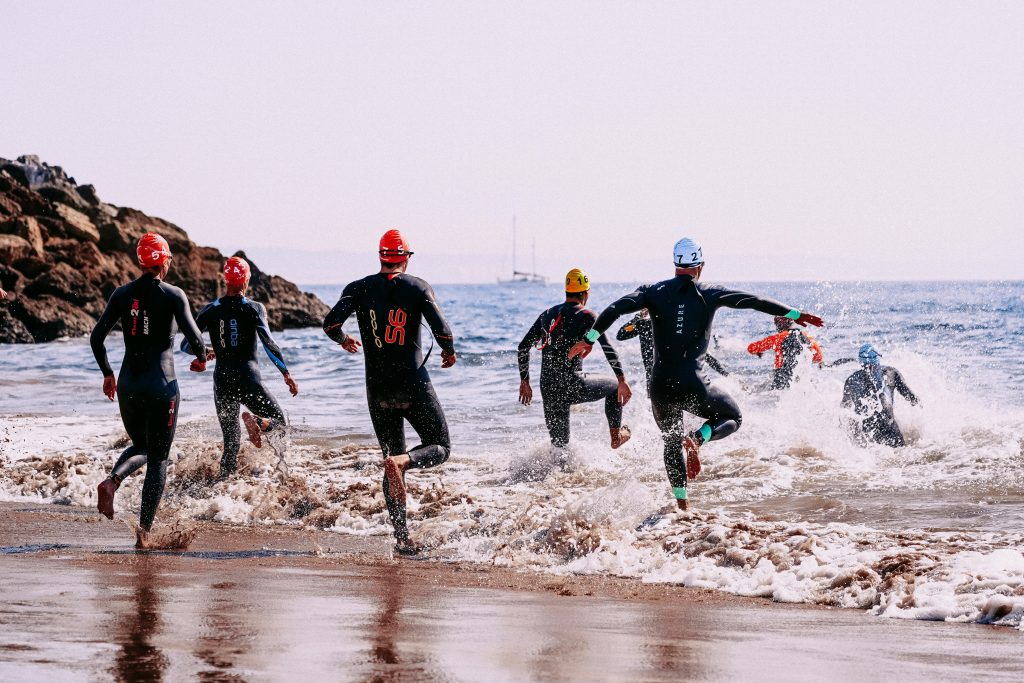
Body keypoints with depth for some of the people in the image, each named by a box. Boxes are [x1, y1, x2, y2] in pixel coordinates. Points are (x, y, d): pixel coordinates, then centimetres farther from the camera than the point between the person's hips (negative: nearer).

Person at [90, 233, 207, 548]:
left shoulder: (122, 293, 4)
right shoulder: (173, 295, -7)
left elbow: (96, 336, 1)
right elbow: (194, 337, -16)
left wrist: (107, 374, 15)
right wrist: (201, 358, 7)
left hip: (128, 387, 4)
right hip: (162, 386, -4)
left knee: (140, 447, 25)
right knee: (158, 459, 7)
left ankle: (112, 481, -6)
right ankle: (144, 530, 0)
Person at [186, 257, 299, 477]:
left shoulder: (210, 310, 6)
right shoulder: (254, 308, -3)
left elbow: (186, 344, 8)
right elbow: (268, 343, -13)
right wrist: (286, 373, -9)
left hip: (222, 382, 3)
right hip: (249, 380, -3)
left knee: (231, 442, 13)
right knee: (280, 420, 11)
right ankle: (257, 422, -22)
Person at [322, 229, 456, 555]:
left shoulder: (359, 288, 3)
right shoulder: (418, 287, -1)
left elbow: (330, 323, -9)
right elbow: (442, 330, -12)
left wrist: (344, 341, 14)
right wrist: (449, 352, 10)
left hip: (378, 389, 3)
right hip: (414, 384, -3)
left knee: (392, 458, 13)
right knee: (440, 446, 10)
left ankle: (401, 537, 3)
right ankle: (402, 461, -24)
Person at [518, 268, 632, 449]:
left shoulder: (548, 314, 14)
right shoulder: (586, 316, -4)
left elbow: (523, 347, 16)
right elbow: (607, 348, -14)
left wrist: (524, 382, 22)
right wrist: (622, 381, -12)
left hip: (548, 390, 5)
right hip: (572, 385, -5)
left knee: (559, 444, 17)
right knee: (615, 386, 22)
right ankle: (616, 436, 24)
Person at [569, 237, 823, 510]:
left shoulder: (654, 292, 2)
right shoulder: (710, 294, 0)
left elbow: (616, 308, -10)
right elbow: (756, 301, 1)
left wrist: (590, 338, -9)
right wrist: (796, 315, 8)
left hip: (661, 387, 2)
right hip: (694, 385, -2)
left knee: (672, 444, 25)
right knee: (733, 417, 23)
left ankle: (681, 503, 18)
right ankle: (697, 439, -8)